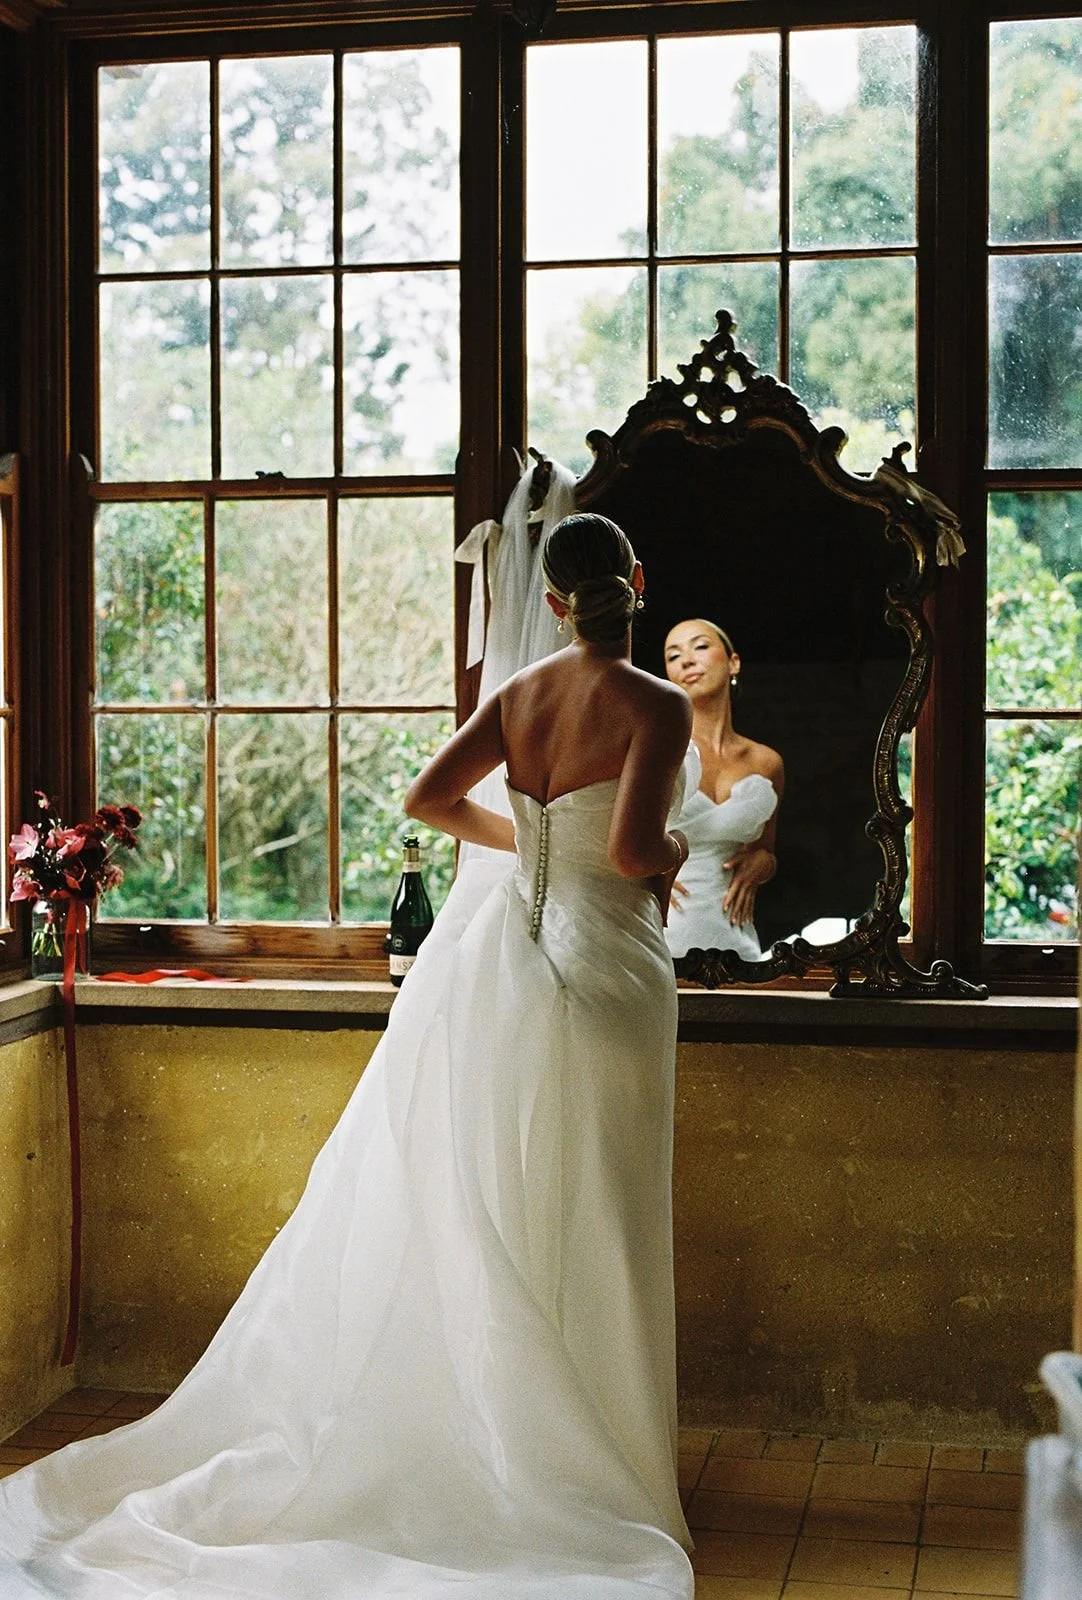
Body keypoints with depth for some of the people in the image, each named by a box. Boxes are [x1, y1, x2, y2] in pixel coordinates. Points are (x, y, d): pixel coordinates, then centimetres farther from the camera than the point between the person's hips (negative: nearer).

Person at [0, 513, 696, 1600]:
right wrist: (675, 851, 2)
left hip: (496, 960, 5)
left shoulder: (518, 693, 5)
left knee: (469, 1219, 14)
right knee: (587, 1234, 3)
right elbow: (631, 850, -21)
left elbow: (427, 797, 4)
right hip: (601, 966, -5)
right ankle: (589, 1479, 13)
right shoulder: (658, 705, -11)